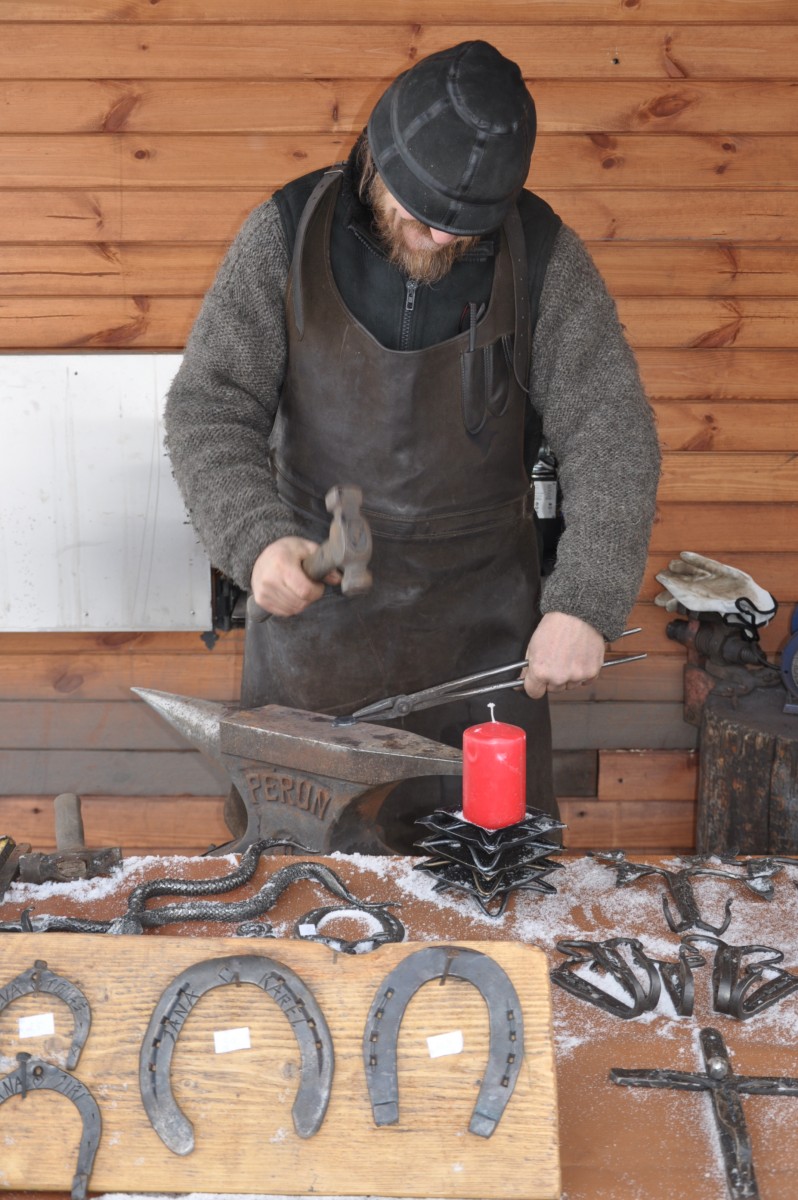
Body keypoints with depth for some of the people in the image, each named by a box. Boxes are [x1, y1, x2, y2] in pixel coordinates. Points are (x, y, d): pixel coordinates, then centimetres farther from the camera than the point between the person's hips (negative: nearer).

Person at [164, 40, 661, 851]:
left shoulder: (542, 255, -9)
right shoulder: (287, 235, -9)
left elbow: (611, 431, -12)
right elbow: (208, 406, -10)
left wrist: (586, 601, -24)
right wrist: (255, 537, -27)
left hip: (480, 617, 0)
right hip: (314, 593, 0)